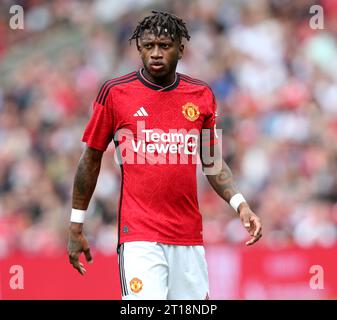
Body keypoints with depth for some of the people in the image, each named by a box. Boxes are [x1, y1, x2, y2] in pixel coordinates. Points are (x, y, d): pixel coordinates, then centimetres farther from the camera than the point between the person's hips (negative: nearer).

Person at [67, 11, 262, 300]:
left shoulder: (201, 95, 9)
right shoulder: (115, 92, 0)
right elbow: (91, 159, 8)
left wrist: (240, 204, 3)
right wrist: (76, 226, 9)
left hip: (189, 238, 4)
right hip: (139, 236, -3)